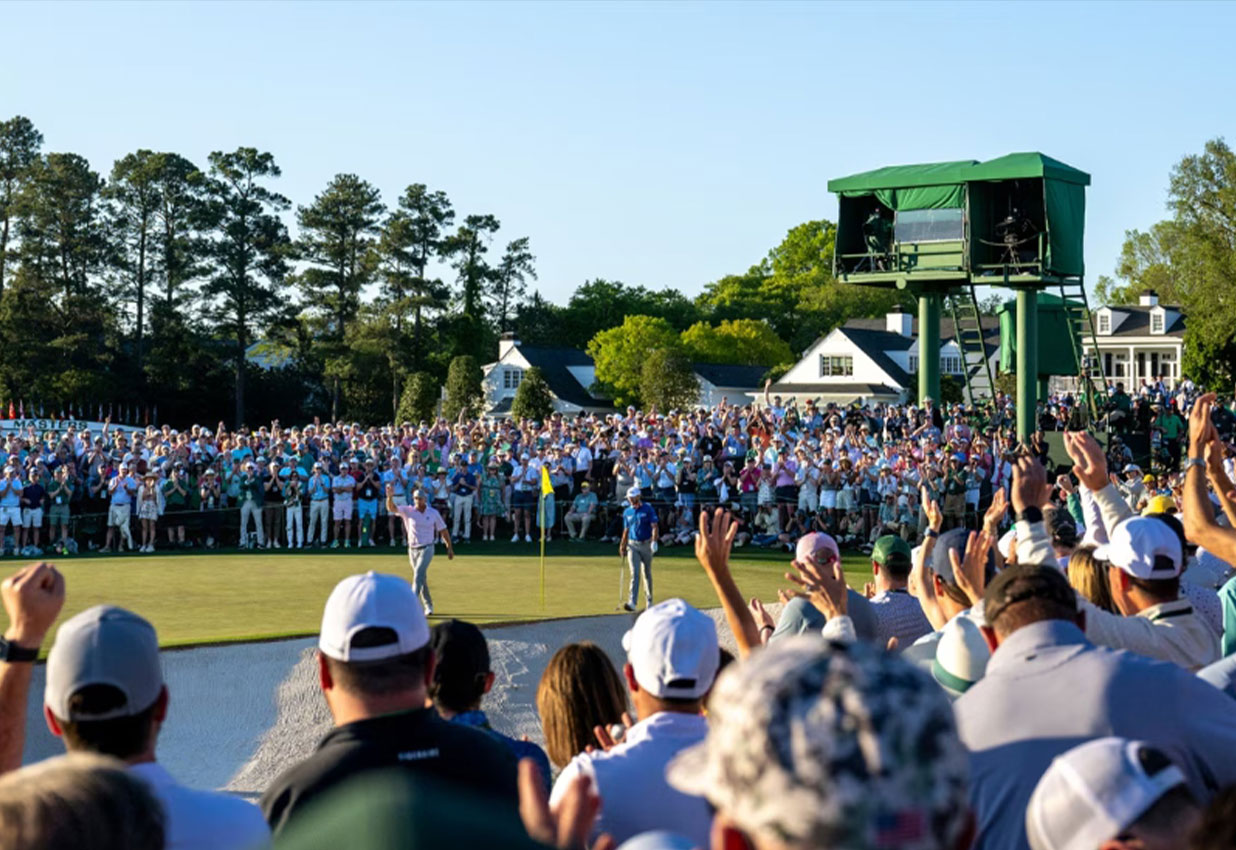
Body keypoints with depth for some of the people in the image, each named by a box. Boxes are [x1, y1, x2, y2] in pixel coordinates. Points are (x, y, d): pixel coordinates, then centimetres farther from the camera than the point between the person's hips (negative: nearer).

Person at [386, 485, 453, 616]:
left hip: (427, 549, -3)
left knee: (418, 574, -20)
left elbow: (443, 531, 8)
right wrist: (390, 497, -38)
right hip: (413, 550, 3)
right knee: (421, 578, 12)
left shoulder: (433, 513, -1)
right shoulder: (408, 511, -2)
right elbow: (391, 508, -18)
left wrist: (449, 548, 9)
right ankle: (428, 606, 25)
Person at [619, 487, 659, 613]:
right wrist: (622, 547, 13)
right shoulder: (627, 512, 8)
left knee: (647, 574, 8)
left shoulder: (648, 509, -3)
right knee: (634, 573, -11)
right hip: (633, 545, 2)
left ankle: (649, 602, 20)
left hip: (646, 544, -2)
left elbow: (655, 527, -8)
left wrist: (654, 542, -21)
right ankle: (632, 602, -20)